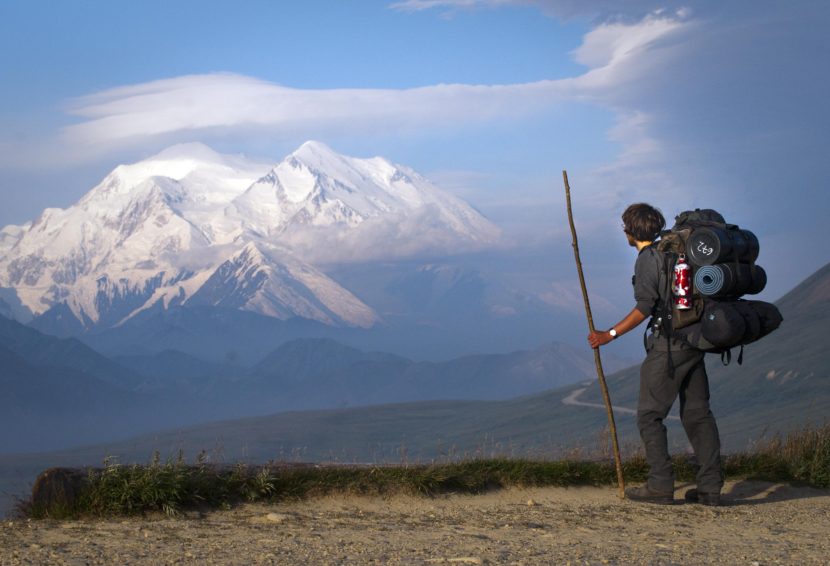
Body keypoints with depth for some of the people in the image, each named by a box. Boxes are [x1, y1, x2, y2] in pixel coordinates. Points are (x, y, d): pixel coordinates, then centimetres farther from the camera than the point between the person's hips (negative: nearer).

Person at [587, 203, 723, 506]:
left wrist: (610, 334, -12)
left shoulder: (647, 259, -10)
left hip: (668, 344, -8)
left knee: (649, 414, -1)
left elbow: (645, 308, -17)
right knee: (697, 413, 9)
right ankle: (710, 486, 7)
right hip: (693, 342, 8)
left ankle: (660, 485, -5)